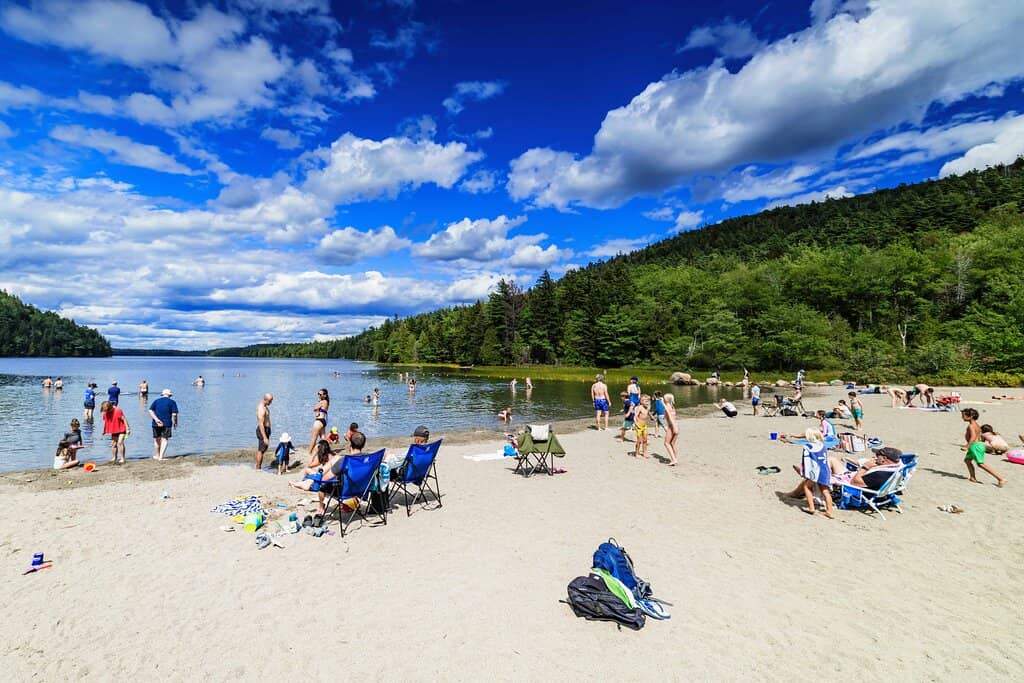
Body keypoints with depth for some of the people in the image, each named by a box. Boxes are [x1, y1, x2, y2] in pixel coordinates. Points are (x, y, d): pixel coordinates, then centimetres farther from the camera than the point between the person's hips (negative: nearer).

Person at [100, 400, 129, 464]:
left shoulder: (118, 410, -18)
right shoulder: (104, 413, 0)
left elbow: (124, 419, -16)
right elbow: (105, 422, 15)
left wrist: (127, 428, -19)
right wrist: (104, 430, 20)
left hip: (121, 430, -7)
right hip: (113, 431, 7)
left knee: (120, 442, -16)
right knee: (113, 444, 11)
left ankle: (122, 458, -12)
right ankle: (114, 458, 25)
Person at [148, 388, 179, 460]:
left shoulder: (156, 401, 12)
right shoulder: (172, 402, 2)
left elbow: (150, 411, -2)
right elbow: (174, 414, -5)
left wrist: (156, 419, -9)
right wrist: (175, 423, 8)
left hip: (156, 423, 4)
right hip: (167, 423, -3)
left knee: (157, 439, 16)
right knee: (165, 439, 0)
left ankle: (157, 455, 29)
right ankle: (161, 457, -7)